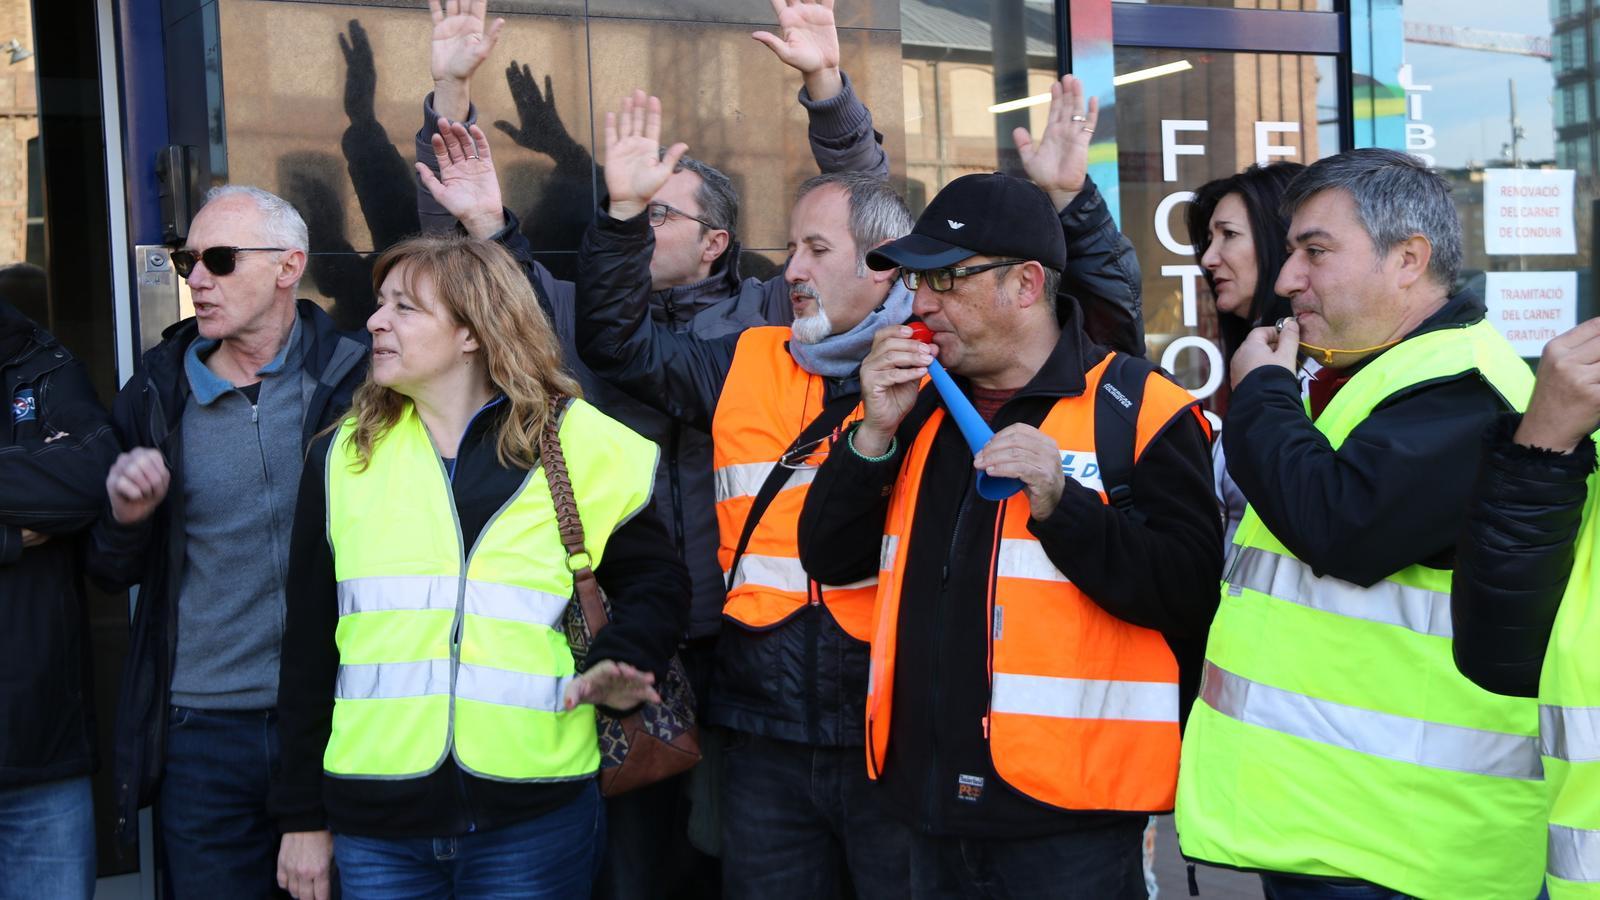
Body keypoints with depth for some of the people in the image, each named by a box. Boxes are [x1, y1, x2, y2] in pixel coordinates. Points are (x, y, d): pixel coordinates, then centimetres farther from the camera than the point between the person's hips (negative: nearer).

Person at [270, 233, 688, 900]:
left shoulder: (574, 446, 0)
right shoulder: (343, 457, 7)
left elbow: (654, 581, 8)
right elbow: (309, 649, 9)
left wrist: (619, 663, -12)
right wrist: (303, 817, 9)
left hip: (534, 819, -2)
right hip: (374, 825, 2)